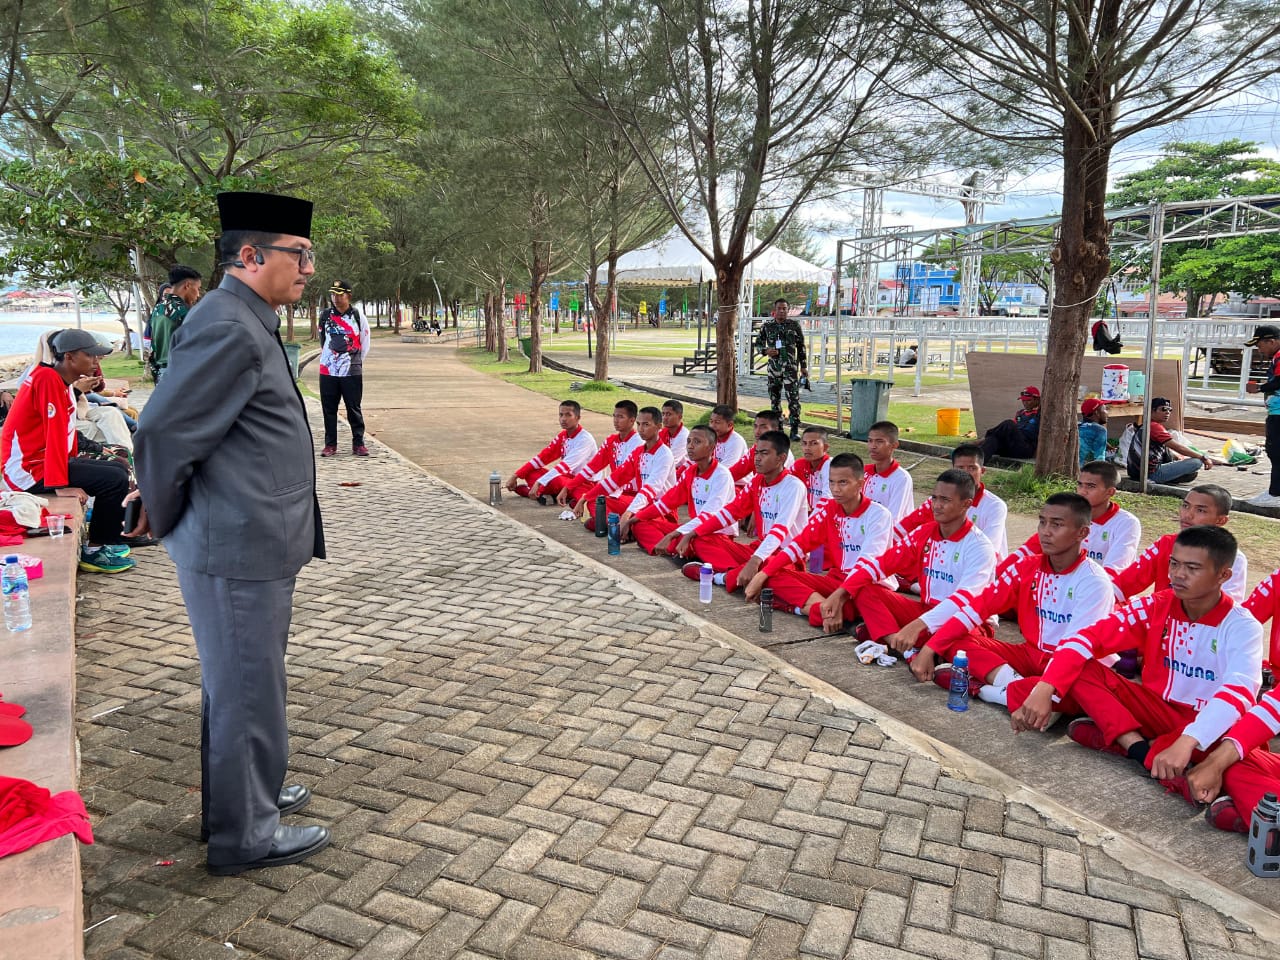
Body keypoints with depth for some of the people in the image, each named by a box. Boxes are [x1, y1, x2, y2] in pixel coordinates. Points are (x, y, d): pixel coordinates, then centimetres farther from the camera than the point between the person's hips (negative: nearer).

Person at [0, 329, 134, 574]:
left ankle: (112, 540, 16)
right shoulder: (48, 378, -18)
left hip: (44, 461, 10)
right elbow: (55, 433, -23)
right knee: (115, 480, -19)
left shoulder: (65, 381, 11)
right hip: (30, 470, -10)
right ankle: (94, 552, -6)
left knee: (119, 468, 14)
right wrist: (61, 483, -25)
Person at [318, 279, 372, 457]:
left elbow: (365, 344, 5)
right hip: (328, 371, 2)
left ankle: (358, 443, 12)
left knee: (354, 408, 3)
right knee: (329, 409, 6)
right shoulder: (324, 315, 4)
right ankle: (330, 443, 15)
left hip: (352, 372, -2)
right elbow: (322, 339, 18)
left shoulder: (358, 317, -2)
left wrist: (355, 362, 7)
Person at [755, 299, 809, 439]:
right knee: (774, 399, 8)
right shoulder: (767, 326, 6)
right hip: (773, 368, 2)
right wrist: (766, 351, -8)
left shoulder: (794, 325, 3)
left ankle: (795, 430, -5)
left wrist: (804, 366, 6)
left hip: (791, 367, -2)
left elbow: (801, 347, 8)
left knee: (794, 398, -9)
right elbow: (758, 344, 14)